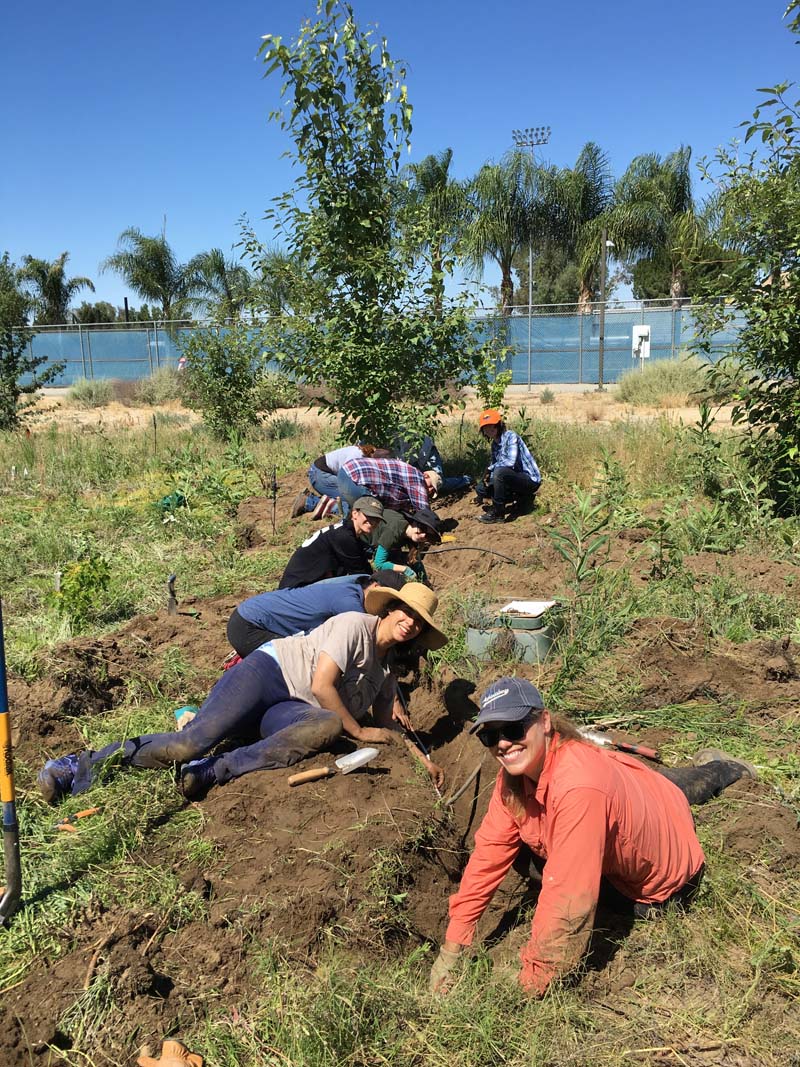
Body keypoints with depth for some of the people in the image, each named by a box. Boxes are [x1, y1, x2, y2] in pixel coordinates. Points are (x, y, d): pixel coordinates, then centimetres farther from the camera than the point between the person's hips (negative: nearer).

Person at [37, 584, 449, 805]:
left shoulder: (385, 670, 22)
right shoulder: (354, 624, -4)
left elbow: (387, 726, 26)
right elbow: (321, 685, -14)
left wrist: (422, 758, 12)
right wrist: (359, 731, -7)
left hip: (292, 712, 6)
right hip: (267, 673, -6)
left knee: (329, 727, -32)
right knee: (192, 742, -28)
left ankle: (215, 771, -30)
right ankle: (84, 762, -7)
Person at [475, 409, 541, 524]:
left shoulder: (510, 436, -17)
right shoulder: (494, 444, 8)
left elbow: (510, 461, -31)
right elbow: (495, 466, 11)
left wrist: (489, 469, -19)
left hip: (530, 479, -9)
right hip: (515, 478, 9)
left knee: (500, 472, -34)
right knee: (481, 489, 9)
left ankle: (498, 513, -20)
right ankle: (521, 500, 11)